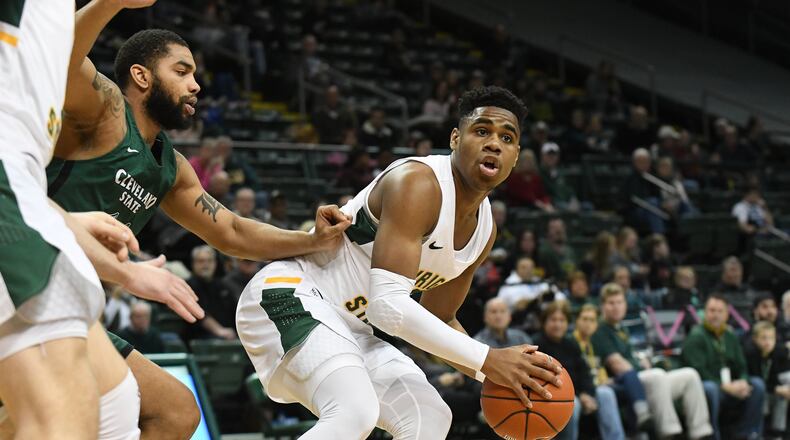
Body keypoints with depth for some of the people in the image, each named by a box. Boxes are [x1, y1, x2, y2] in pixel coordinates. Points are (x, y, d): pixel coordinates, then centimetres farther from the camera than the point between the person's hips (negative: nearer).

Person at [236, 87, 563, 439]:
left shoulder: (484, 229, 7)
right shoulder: (418, 183, -22)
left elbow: (439, 319, 20)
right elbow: (389, 306, -31)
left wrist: (499, 373, 3)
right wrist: (487, 360, -28)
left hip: (348, 326, 10)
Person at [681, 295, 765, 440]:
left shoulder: (730, 337, 16)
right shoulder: (695, 337, -7)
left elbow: (741, 367, 13)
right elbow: (698, 372, -16)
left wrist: (743, 382, -11)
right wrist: (726, 387, -22)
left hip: (729, 389, 7)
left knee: (757, 384, -12)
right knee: (709, 388, -38)